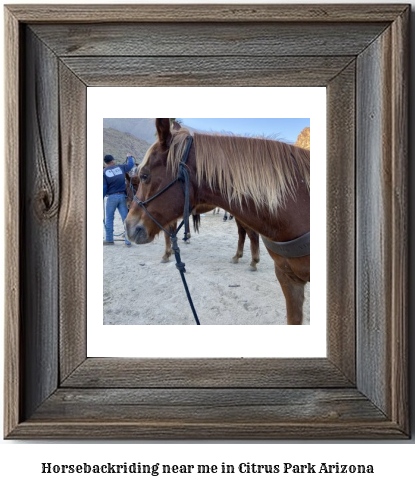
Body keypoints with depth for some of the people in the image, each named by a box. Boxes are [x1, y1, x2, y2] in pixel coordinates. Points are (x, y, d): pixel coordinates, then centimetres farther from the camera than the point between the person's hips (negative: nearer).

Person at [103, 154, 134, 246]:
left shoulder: (104, 172, -2)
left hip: (112, 197, -2)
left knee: (109, 218, 8)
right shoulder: (120, 167, 7)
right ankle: (128, 240, 2)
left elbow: (104, 187, -7)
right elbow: (130, 164, 24)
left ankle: (109, 239, 10)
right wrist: (129, 157, 43)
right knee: (125, 218, 3)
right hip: (122, 196, 2)